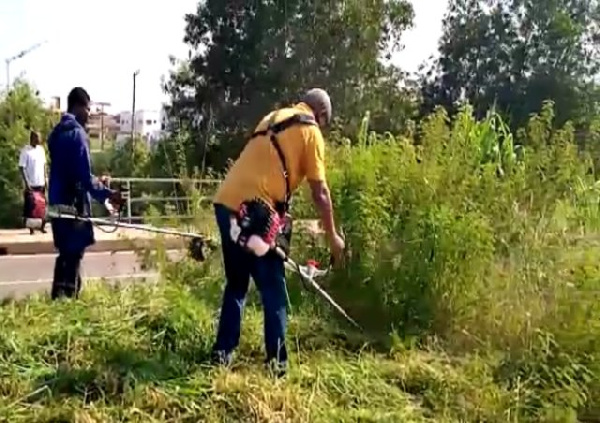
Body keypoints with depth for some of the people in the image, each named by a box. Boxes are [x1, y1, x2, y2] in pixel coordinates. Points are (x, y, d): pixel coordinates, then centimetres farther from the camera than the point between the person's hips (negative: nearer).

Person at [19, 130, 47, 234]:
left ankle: (42, 226, 18)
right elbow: (21, 168, -13)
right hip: (30, 184, -5)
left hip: (41, 183, 5)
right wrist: (27, 183, -18)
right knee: (29, 206, 3)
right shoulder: (25, 151, -12)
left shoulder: (41, 149, 7)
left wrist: (45, 179, 9)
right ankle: (31, 227, 12)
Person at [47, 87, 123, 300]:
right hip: (74, 204, -9)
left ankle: (58, 300, 21)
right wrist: (106, 194, -12)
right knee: (73, 256, -3)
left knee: (66, 255, 16)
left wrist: (101, 190, 23)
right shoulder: (77, 133, -14)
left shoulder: (57, 132, 14)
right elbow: (84, 176, -19)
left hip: (58, 202, 9)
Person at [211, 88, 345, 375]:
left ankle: (223, 352, 22)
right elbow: (319, 192, 2)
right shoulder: (310, 131, 4)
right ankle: (276, 361, 8)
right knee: (273, 289, 5)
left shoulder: (272, 119, 26)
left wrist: (281, 217, 33)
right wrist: (332, 236, 12)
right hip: (253, 209, -7)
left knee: (236, 283, 19)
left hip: (226, 203, 7)